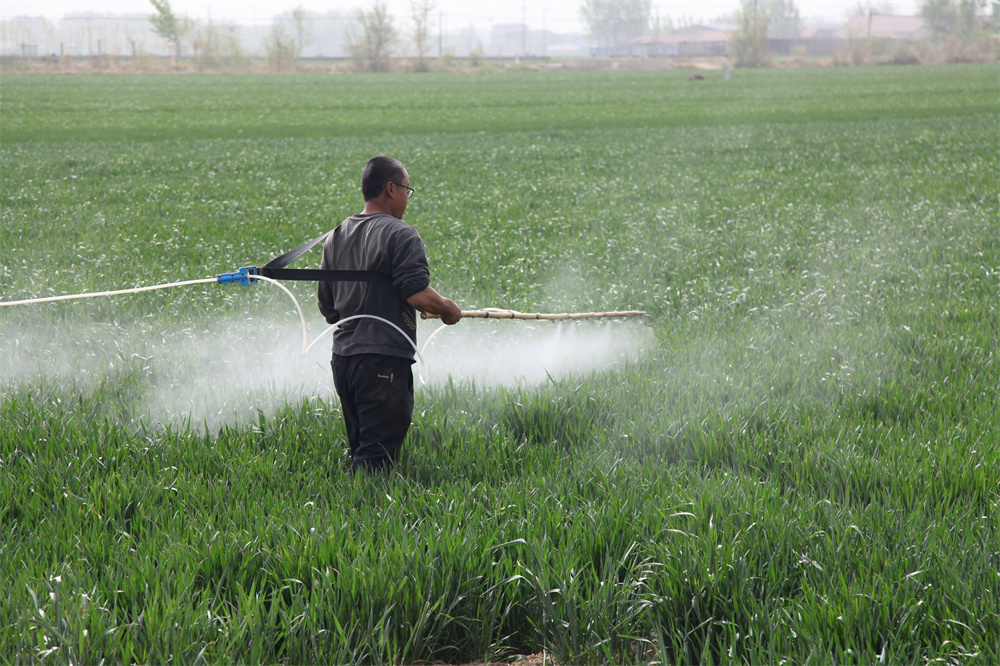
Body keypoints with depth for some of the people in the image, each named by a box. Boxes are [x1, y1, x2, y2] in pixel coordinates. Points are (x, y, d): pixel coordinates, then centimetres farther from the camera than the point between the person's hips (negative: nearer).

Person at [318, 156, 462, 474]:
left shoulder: (336, 237, 14)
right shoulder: (400, 235, -9)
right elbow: (417, 293, -20)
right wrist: (448, 309, -2)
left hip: (342, 358, 8)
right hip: (384, 361, -8)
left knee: (361, 449, 16)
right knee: (376, 458, -7)